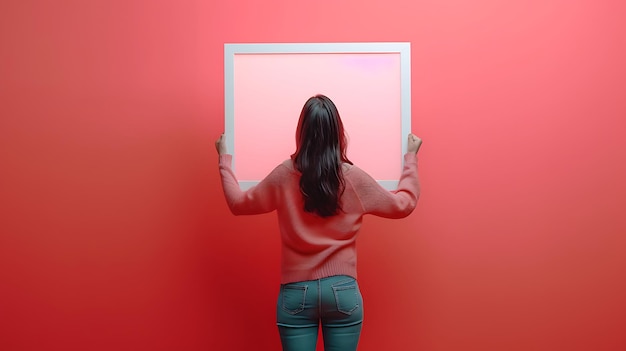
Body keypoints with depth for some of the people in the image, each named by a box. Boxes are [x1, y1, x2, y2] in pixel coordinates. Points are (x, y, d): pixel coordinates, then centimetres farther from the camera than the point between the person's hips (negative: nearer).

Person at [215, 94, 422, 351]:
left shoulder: (284, 176, -7)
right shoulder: (354, 178, -6)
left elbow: (238, 203, 7)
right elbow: (403, 205, 8)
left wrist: (224, 159, 20)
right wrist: (411, 158, 21)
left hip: (296, 293, 0)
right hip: (343, 291, 0)